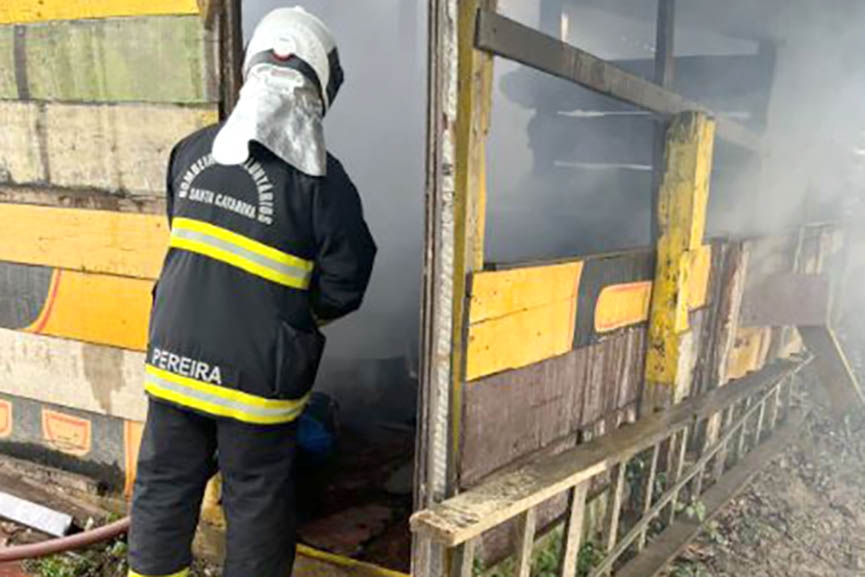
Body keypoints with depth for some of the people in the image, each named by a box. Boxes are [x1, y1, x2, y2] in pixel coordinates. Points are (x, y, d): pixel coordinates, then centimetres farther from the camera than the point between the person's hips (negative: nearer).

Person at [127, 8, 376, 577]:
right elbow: (345, 284, -11)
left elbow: (185, 239, 11)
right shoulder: (317, 176, -15)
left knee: (163, 486, 21)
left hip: (175, 356, 5)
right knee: (257, 503, 15)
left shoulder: (192, 150, 0)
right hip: (254, 374, -4)